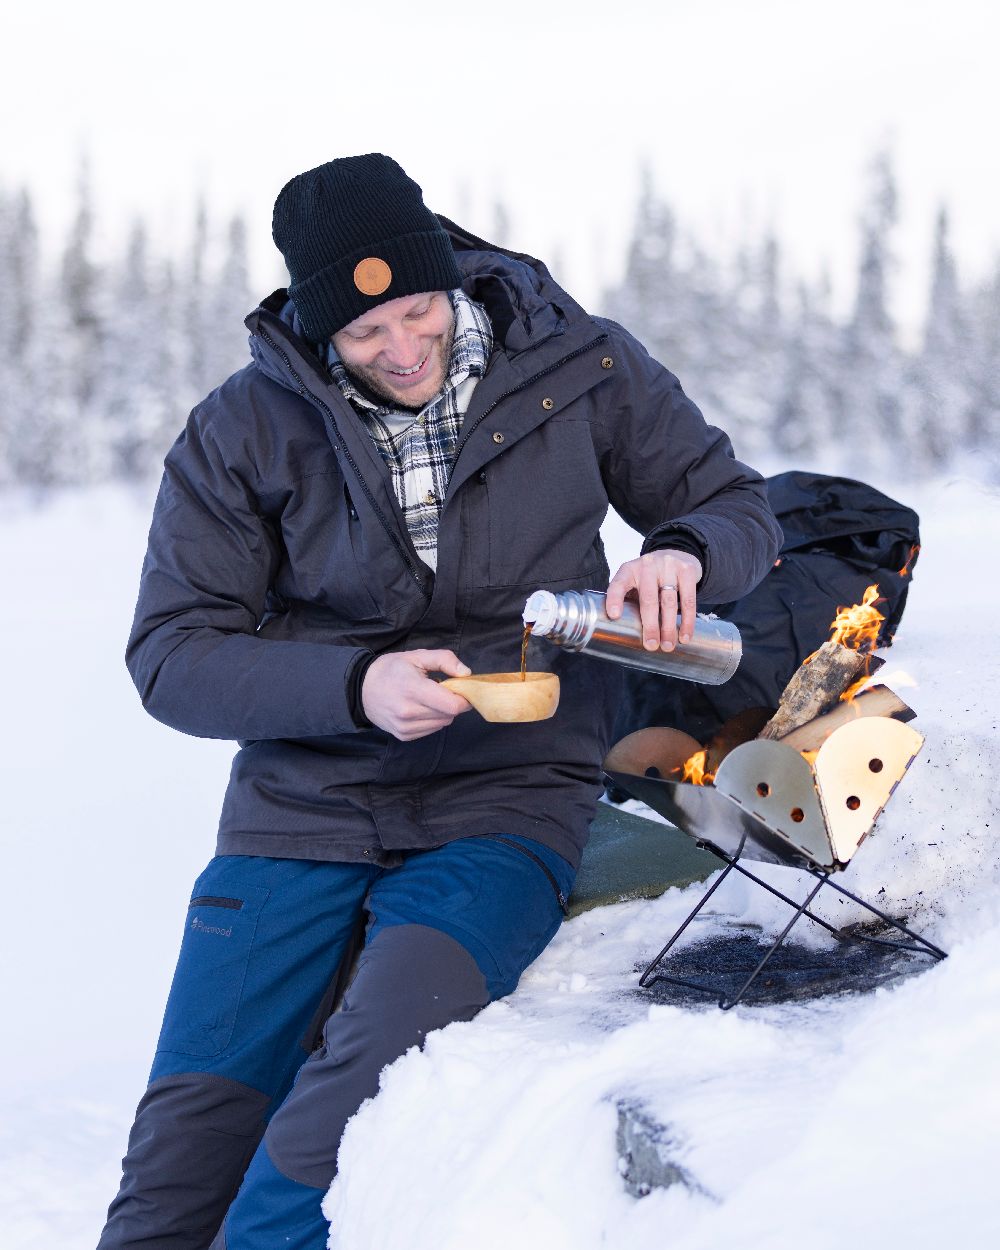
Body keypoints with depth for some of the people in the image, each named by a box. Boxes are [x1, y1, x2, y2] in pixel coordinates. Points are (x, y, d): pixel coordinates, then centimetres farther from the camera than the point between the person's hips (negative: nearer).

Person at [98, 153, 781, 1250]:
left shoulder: (581, 368, 0)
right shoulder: (241, 430, -1)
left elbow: (738, 507, 11)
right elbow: (170, 654, -2)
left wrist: (682, 555, -15)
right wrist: (355, 686, -19)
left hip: (507, 799, -1)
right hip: (302, 802, 2)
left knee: (373, 1066, -28)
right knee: (188, 1138, -9)